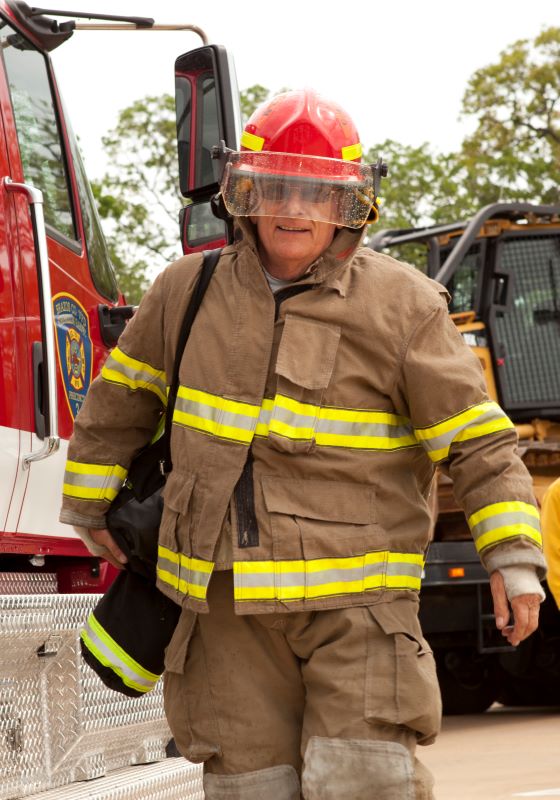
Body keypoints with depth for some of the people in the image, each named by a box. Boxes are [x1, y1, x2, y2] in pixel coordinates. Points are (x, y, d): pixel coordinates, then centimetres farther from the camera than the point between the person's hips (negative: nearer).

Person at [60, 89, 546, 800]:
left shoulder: (401, 305, -3)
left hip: (355, 602, -3)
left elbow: (478, 441, -4)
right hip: (227, 605, 3)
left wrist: (513, 556, -13)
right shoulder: (189, 291, 7)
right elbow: (120, 398, 22)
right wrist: (88, 504, 28)